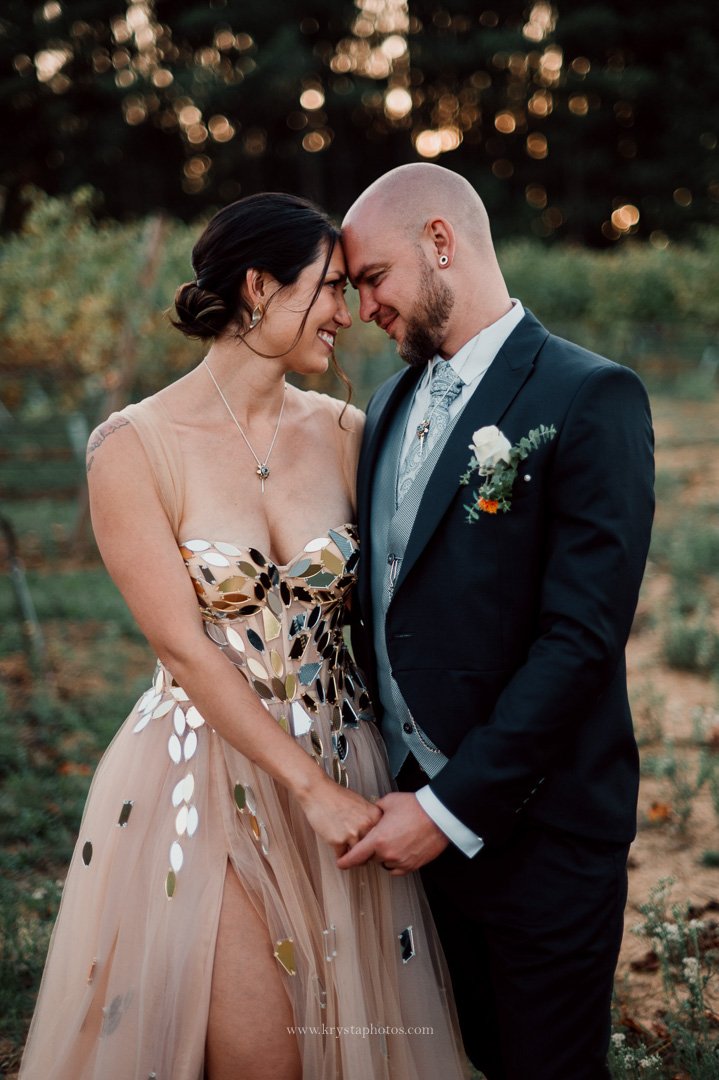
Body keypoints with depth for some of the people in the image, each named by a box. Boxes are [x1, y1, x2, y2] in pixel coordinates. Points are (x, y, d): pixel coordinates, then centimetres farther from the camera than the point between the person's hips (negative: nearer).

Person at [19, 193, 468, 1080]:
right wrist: (309, 787, -15)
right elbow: (184, 647, -14)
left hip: (341, 763, 4)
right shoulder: (134, 447, -12)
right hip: (208, 772, -4)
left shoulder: (341, 433, 0)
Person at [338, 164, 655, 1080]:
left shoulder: (590, 398, -13)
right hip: (412, 808, 6)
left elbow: (582, 636, -19)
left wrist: (456, 808, -19)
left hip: (531, 825, -6)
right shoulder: (390, 402, 11)